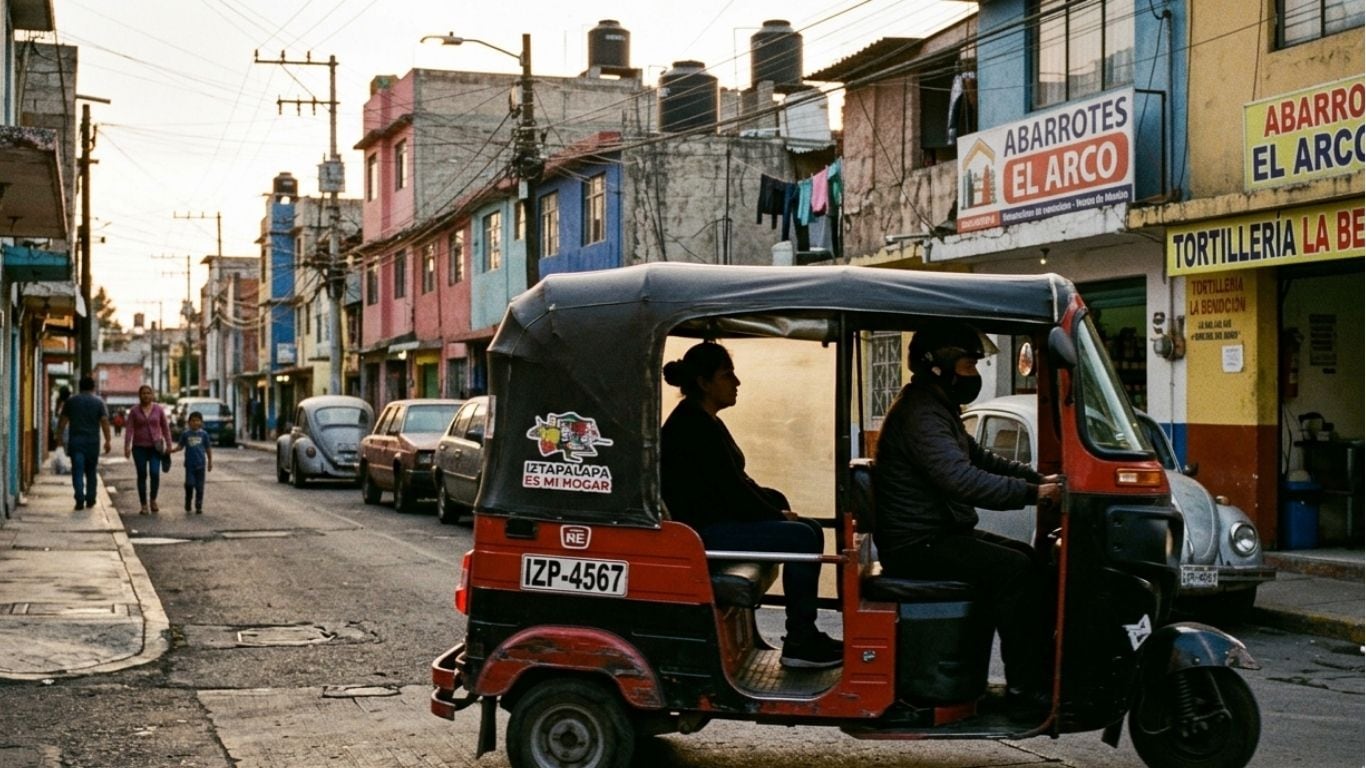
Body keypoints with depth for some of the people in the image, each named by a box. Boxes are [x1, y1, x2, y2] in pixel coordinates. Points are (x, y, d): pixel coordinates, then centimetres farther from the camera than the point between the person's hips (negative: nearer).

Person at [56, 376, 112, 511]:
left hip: (75, 441, 0)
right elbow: (104, 422, -7)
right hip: (92, 441, 0)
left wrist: (59, 437, 16)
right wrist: (108, 440, -5)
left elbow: (62, 421, 7)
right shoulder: (99, 402, 0)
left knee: (78, 471, -4)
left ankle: (80, 500, -15)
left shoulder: (71, 401, 5)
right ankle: (90, 499, 17)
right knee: (91, 471, 13)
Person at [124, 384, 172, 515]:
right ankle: (143, 505, 10)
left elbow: (165, 428, 6)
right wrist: (127, 447, -11)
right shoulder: (134, 411, 0)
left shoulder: (159, 409, 2)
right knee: (142, 476, 3)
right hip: (139, 447, 0)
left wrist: (168, 445, 3)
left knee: (155, 473, -12)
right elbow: (129, 429, -4)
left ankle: (153, 499, 11)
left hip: (155, 446, 0)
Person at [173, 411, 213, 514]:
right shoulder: (185, 434, 3)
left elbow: (208, 448, 9)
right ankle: (188, 503, 13)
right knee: (189, 484, -8)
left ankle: (199, 507, 8)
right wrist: (171, 450, -12)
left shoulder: (204, 434, 3)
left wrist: (210, 462, 10)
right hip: (189, 464, 0)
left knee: (199, 486, 1)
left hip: (200, 464, 0)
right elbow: (180, 446, 6)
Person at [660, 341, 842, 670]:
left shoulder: (703, 421, 15)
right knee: (802, 538, -17)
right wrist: (777, 515, -8)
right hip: (703, 531, -11)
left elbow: (735, 482, 18)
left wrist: (777, 507, 5)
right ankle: (799, 643, -12)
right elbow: (730, 490, -20)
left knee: (808, 530, 8)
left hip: (715, 519, 11)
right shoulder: (693, 427, -18)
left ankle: (805, 636, 6)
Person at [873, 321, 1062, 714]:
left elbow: (982, 458, 21)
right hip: (916, 545, -11)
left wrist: (1039, 478, 8)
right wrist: (1032, 493, -27)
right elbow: (962, 479, -31)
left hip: (940, 534, 11)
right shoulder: (920, 414, -20)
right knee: (1013, 569, -20)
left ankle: (1042, 670, 5)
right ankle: (1025, 686, -15)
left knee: (1030, 559, 8)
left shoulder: (936, 408, 17)